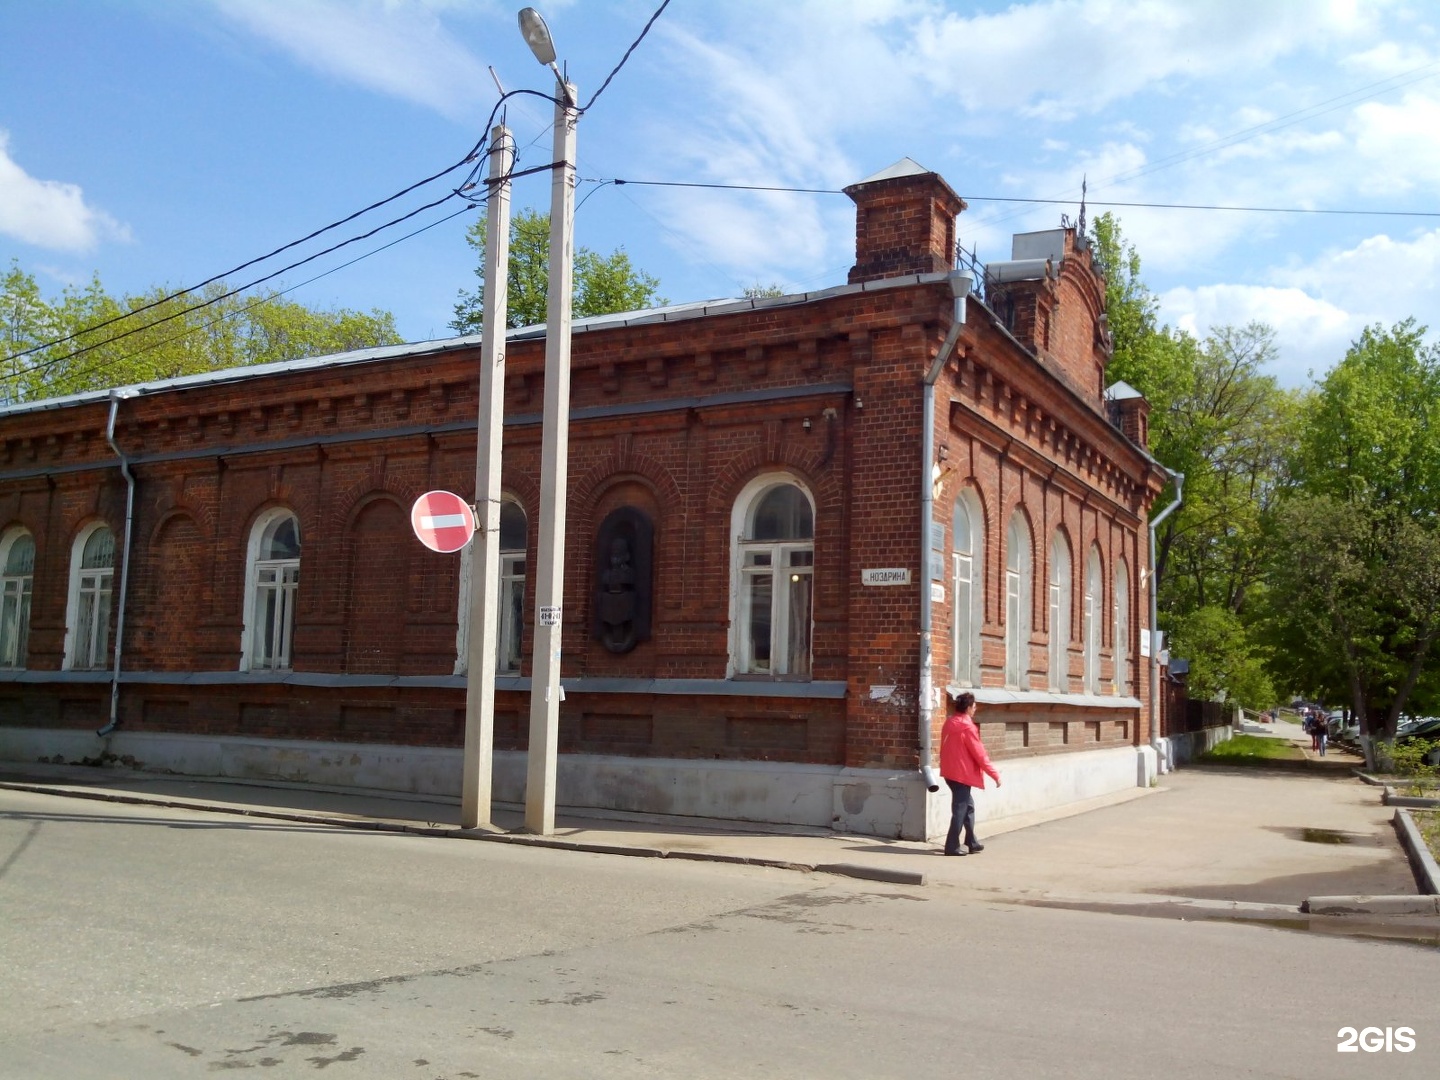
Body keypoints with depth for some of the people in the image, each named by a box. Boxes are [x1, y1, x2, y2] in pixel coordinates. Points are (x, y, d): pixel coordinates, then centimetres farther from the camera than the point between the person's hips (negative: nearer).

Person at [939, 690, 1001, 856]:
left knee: (968, 805, 18)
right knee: (960, 808, -1)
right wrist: (995, 775, -8)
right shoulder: (967, 726, -16)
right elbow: (979, 753, -14)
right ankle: (952, 846, 2)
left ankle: (971, 842, 23)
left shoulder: (949, 723, 9)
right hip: (962, 773, -8)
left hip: (950, 771, 9)